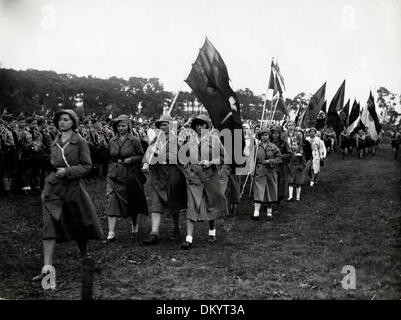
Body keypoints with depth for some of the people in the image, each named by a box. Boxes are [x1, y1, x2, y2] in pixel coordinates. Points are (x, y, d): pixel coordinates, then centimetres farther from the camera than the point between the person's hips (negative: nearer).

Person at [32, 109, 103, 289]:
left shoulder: (80, 142, -1)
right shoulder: (54, 143, 12)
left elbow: (87, 166, -6)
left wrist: (67, 171, -16)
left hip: (72, 186, -3)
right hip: (53, 188, 3)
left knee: (78, 225, 10)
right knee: (50, 226, -9)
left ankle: (84, 256, 34)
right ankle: (47, 267, -14)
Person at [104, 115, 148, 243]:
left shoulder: (134, 141, -2)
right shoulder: (112, 141, 8)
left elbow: (141, 155, 2)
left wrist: (131, 159, -14)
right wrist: (116, 161, 3)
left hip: (130, 175, -2)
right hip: (114, 175, 2)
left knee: (132, 203, 10)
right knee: (112, 201, -9)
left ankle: (134, 229, 31)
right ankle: (111, 234, -9)